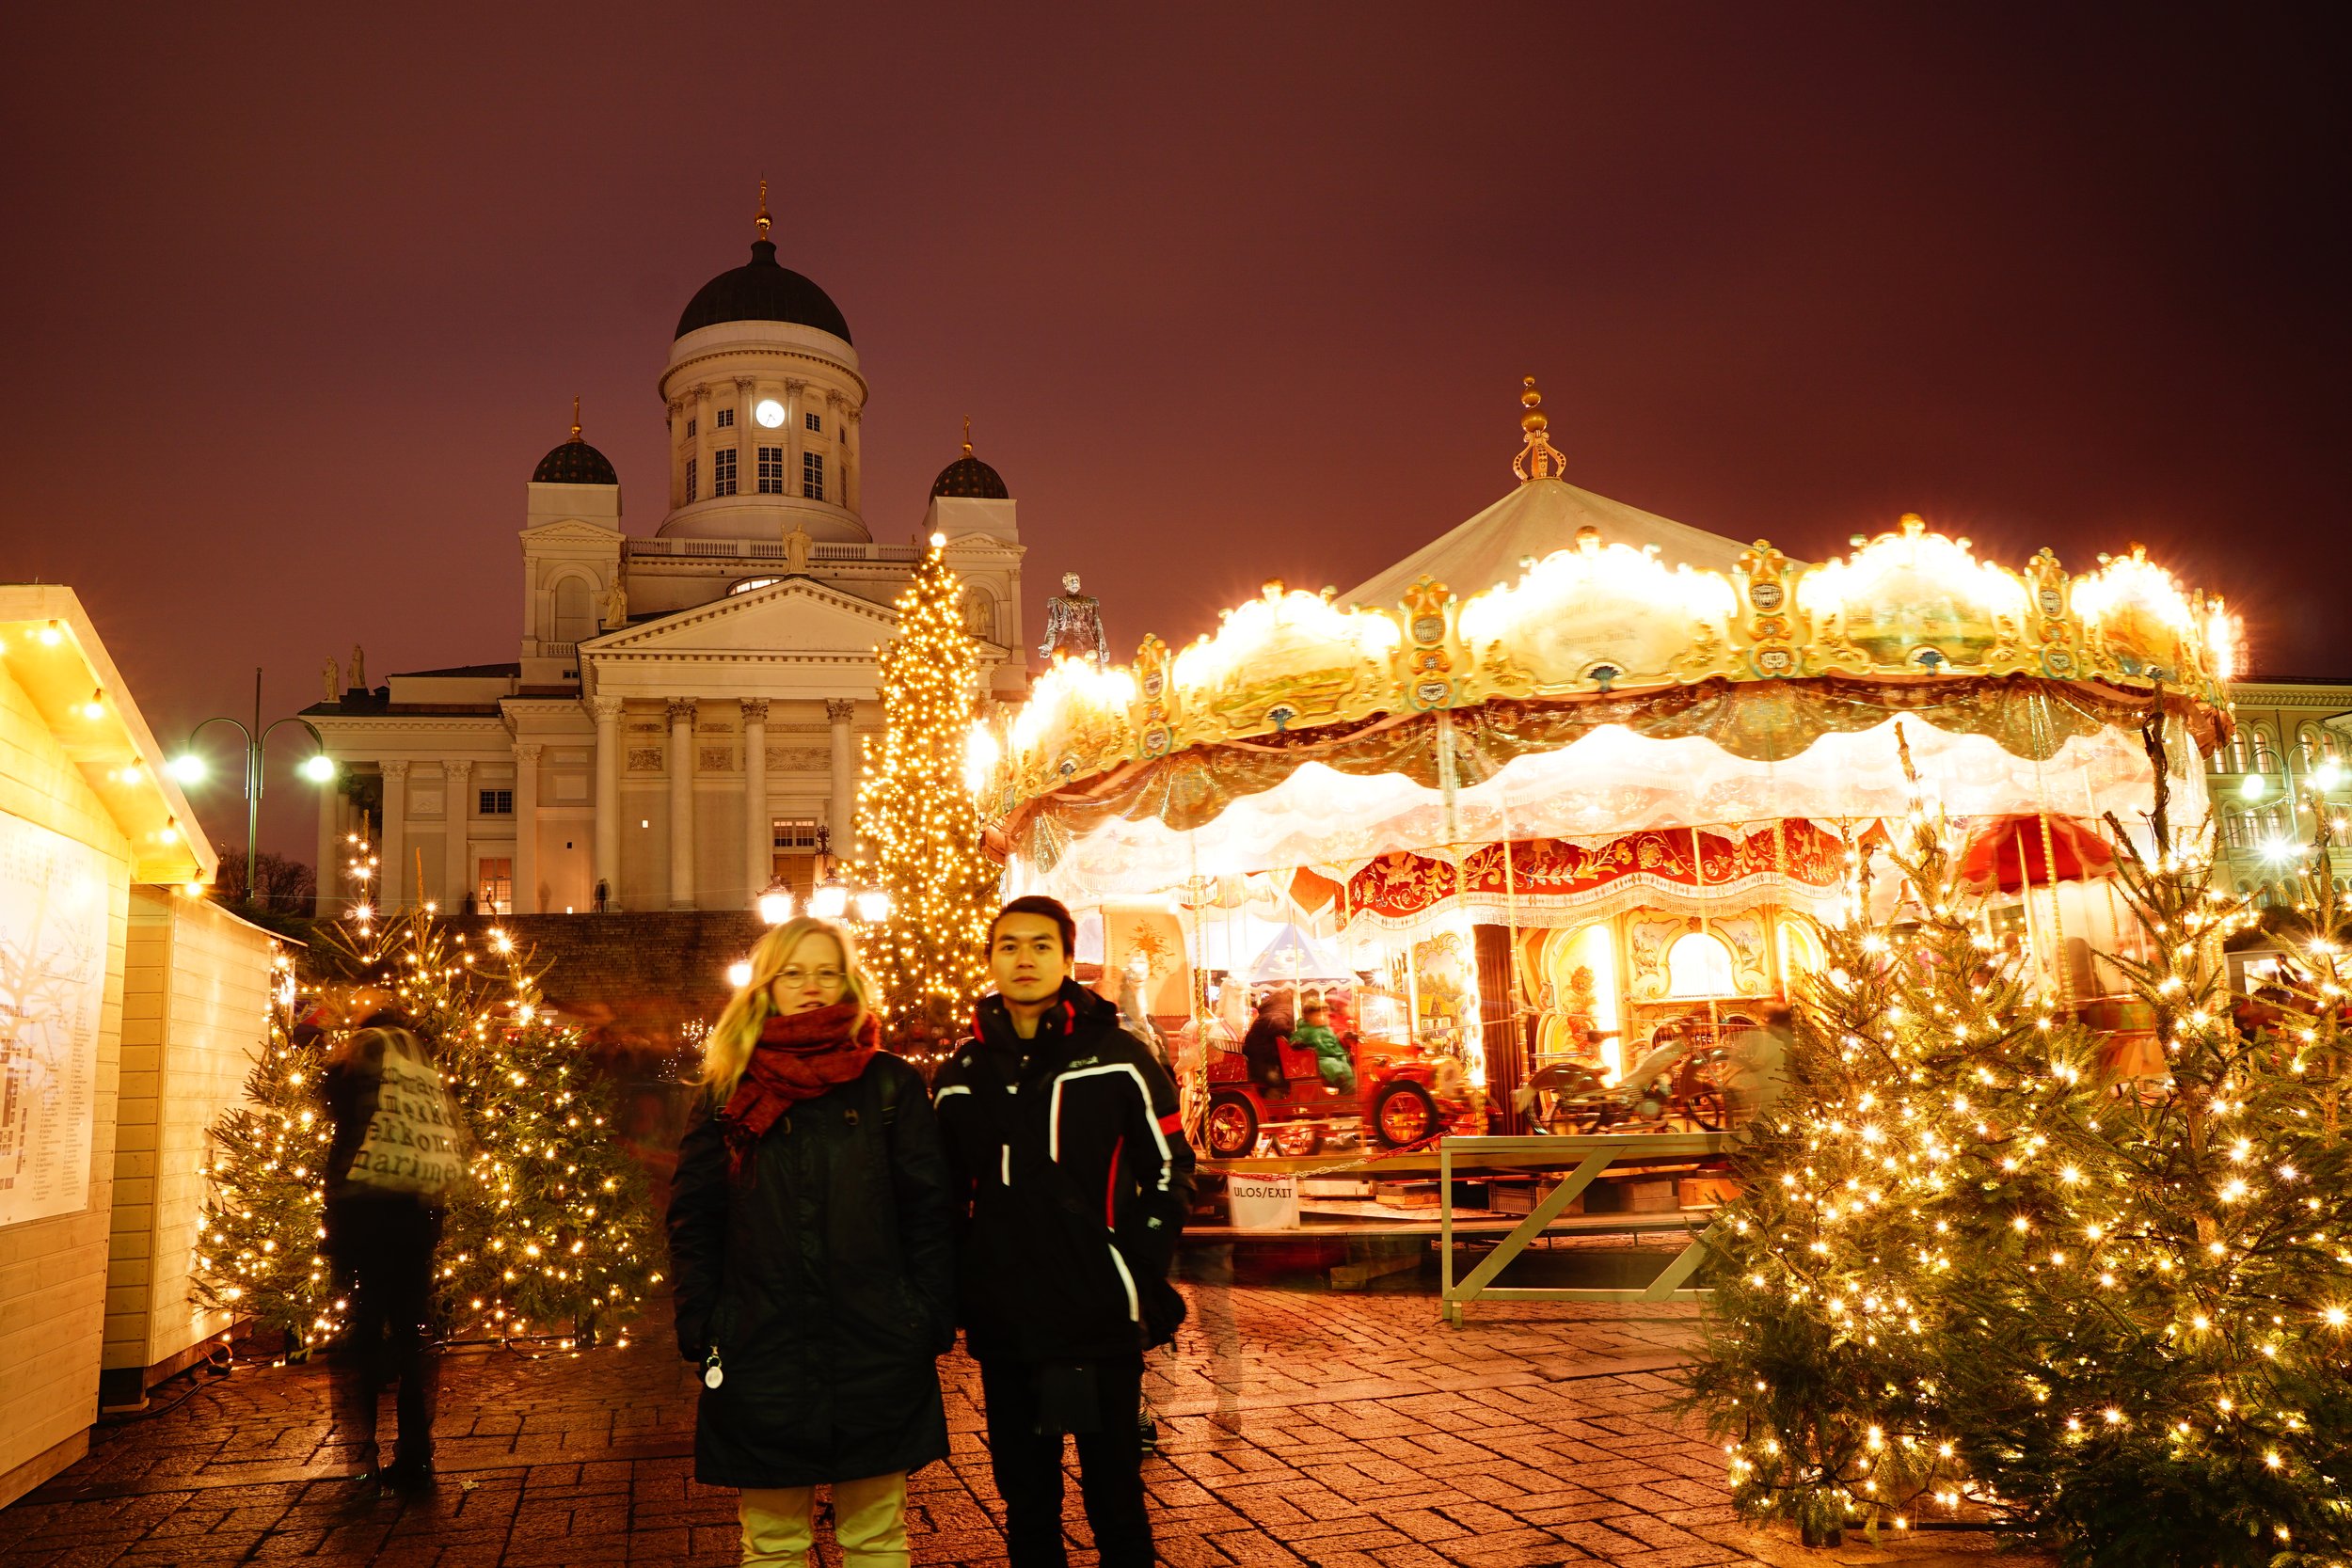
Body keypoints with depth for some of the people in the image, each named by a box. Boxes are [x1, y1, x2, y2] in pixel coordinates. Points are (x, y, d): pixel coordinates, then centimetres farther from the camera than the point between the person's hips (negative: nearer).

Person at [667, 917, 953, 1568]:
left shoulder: (890, 1085, 2)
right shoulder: (730, 1090, 7)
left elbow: (928, 1212, 1)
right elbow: (692, 1218, 7)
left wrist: (933, 1320, -5)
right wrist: (701, 1328, -1)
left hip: (875, 1351, -1)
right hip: (761, 1353, 1)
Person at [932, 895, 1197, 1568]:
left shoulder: (1118, 1057, -3)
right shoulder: (962, 1073, 6)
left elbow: (1170, 1171, -1)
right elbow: (947, 1196, 13)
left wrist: (1138, 1276, -7)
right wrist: (962, 1289, 4)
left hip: (1102, 1321, -3)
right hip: (1003, 1328, 3)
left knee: (1115, 1499, 8)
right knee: (1025, 1503, 15)